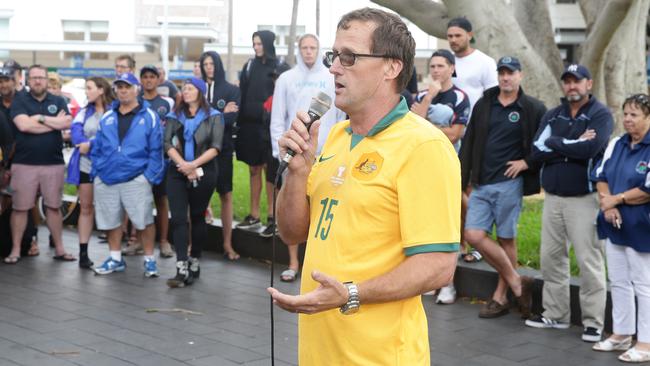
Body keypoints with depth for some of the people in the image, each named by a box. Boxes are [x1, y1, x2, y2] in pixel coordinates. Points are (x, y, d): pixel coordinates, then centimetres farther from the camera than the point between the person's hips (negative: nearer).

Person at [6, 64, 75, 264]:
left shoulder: (58, 101, 9)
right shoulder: (19, 100, 2)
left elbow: (67, 123, -7)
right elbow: (23, 125, -14)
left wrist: (40, 118, -10)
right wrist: (54, 123, -9)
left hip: (54, 163, 2)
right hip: (24, 163, -2)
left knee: (53, 207, 9)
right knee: (20, 208, 3)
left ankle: (59, 249, 16)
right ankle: (15, 250, 10)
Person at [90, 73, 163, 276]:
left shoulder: (149, 117, 0)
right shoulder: (107, 118, 13)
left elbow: (156, 150, -3)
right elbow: (97, 148, 16)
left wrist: (150, 175, -10)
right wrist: (96, 172, 6)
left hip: (136, 179, -4)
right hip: (106, 179, 4)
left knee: (144, 221, -4)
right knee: (111, 220, 11)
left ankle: (149, 260, 10)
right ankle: (115, 259, 25)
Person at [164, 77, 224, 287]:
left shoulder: (213, 117, 3)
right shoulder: (174, 116, 12)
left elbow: (215, 147, -7)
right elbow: (167, 143, 0)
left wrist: (194, 164, -17)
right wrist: (183, 165, -15)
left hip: (203, 173, -2)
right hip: (178, 173, 2)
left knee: (197, 217, 8)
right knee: (178, 218, -9)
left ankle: (194, 263, 22)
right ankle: (182, 269, -14)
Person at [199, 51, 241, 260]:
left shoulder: (232, 90, 5)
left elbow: (232, 118, -6)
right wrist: (220, 114, -9)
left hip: (222, 148, 0)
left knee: (226, 195, 2)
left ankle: (227, 244, 7)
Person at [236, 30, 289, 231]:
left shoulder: (280, 67, -2)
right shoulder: (249, 66, 10)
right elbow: (242, 95, 9)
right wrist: (240, 122, 3)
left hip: (270, 125, -4)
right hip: (250, 124, 4)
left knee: (271, 171, -2)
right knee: (254, 170, 8)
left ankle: (272, 216, 4)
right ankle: (254, 216, 13)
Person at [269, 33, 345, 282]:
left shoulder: (332, 79, 4)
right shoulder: (286, 79, 5)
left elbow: (341, 117, 4)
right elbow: (277, 120, 4)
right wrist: (280, 150, -4)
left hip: (325, 155, 0)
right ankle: (293, 263, 12)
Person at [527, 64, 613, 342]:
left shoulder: (600, 115, -3)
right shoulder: (552, 116, 12)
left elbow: (591, 147, -21)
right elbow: (537, 151, -3)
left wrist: (556, 143, -9)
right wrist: (574, 145, -12)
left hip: (584, 198, -5)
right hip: (552, 197, 6)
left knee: (589, 261, -6)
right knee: (551, 257, 10)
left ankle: (593, 322, 2)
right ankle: (555, 314, 22)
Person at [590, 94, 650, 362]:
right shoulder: (617, 145, 10)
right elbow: (601, 176, 10)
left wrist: (616, 199, -13)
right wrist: (607, 205, -8)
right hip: (615, 225, 8)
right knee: (618, 281, 14)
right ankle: (621, 334, 25)